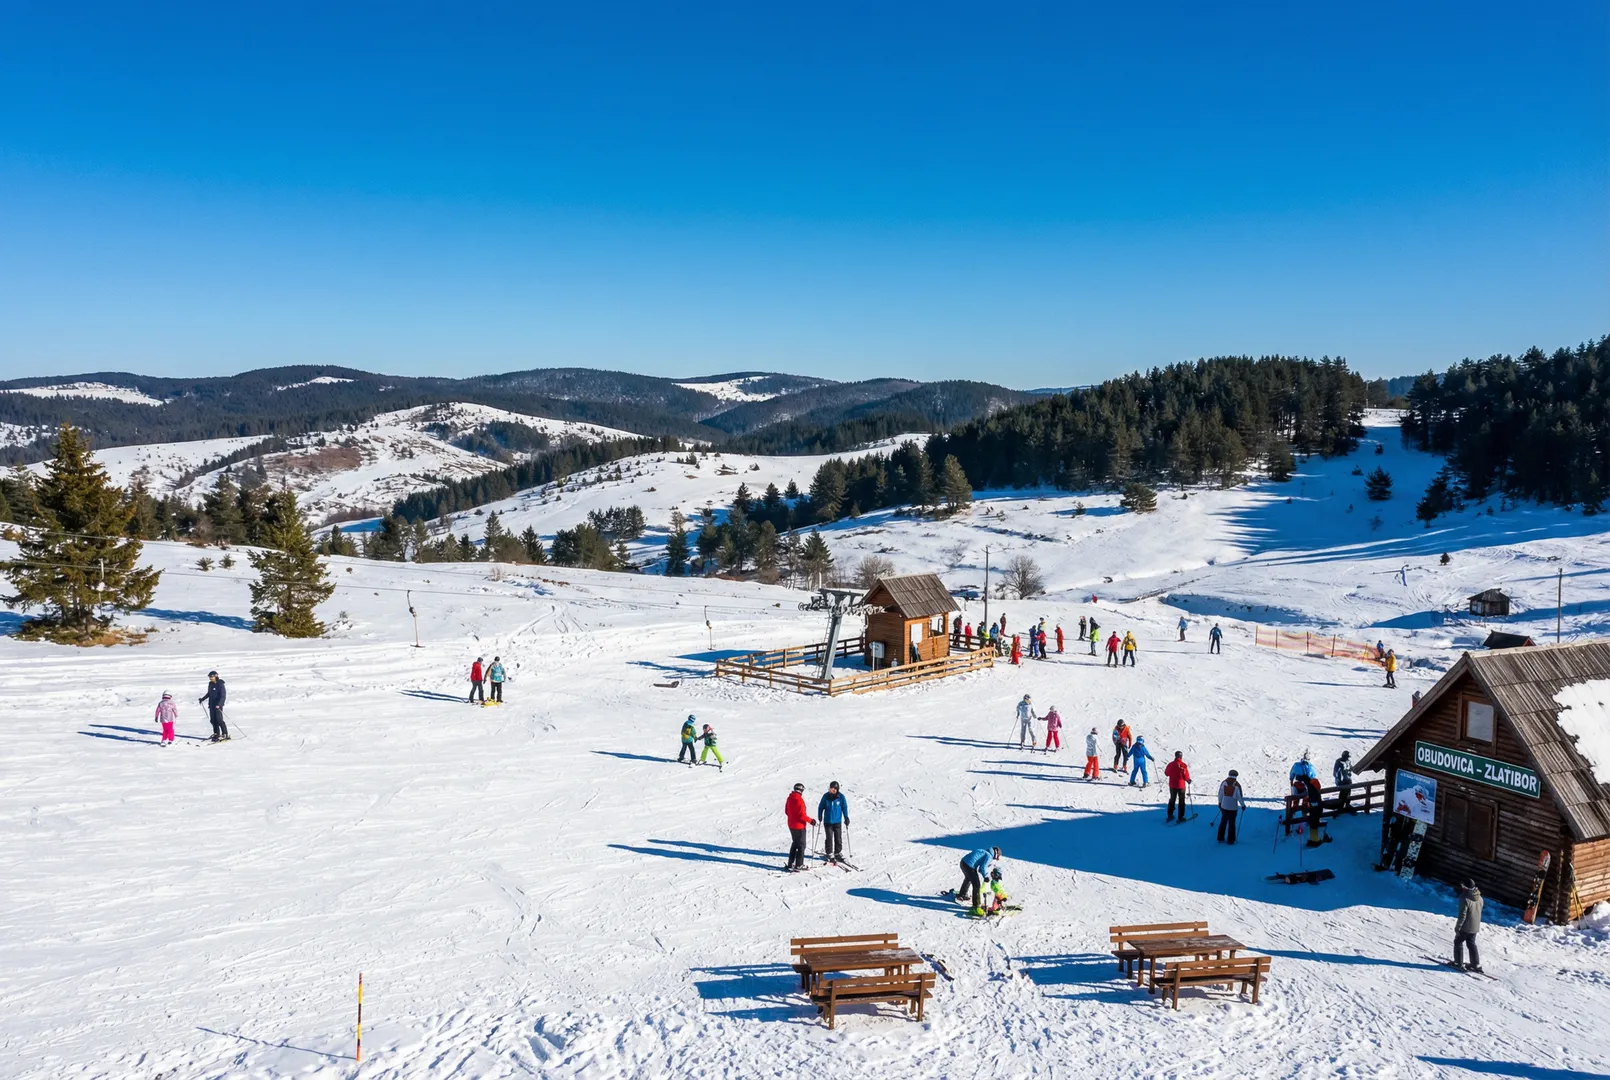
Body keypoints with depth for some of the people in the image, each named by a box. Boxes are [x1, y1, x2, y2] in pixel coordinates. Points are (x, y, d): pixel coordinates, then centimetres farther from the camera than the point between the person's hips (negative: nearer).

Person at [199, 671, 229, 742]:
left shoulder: (220, 684, -13)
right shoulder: (210, 684, 10)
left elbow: (223, 695, -20)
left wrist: (219, 704, -30)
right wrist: (202, 699, 29)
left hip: (218, 705, -7)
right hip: (211, 704, 7)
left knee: (219, 720, -12)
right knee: (213, 720, 6)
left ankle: (225, 734, -6)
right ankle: (216, 734, 14)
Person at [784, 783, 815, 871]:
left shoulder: (790, 798, 3)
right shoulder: (799, 800, -22)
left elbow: (786, 811, 12)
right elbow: (802, 815, -25)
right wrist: (810, 820, -14)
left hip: (791, 825, 8)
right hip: (799, 826, -8)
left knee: (795, 844, 19)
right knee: (801, 845, 5)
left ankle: (790, 864, 20)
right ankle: (799, 865, 8)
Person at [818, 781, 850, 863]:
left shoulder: (841, 796, -8)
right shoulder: (826, 796, -7)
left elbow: (844, 807, 2)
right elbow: (821, 806, 2)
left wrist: (846, 817, 1)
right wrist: (820, 816, -2)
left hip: (837, 821, 0)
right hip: (828, 821, 0)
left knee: (838, 838, 8)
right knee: (829, 838, 3)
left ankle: (838, 853, 22)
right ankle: (829, 854, 14)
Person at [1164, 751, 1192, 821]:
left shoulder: (1170, 764, -7)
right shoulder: (1183, 765, -18)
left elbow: (1166, 773, 7)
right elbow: (1186, 776, -15)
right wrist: (1188, 780, 6)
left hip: (1172, 786, 4)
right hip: (1181, 785, -4)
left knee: (1172, 800, 19)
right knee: (1181, 801, 10)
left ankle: (1170, 816, 23)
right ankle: (1181, 817, 10)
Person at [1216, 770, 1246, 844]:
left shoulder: (1224, 782, -1)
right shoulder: (1236, 785, -12)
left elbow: (1220, 793, 5)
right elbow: (1240, 796, -9)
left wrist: (1220, 802, 19)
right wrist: (1243, 805, 5)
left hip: (1224, 806, 4)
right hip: (1233, 807, -4)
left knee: (1223, 821, 15)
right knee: (1231, 823, 6)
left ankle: (1220, 838, 20)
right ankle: (1230, 840, 10)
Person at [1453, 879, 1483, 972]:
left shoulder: (1465, 899, -24)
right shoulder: (1479, 898, 0)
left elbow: (1462, 915, -23)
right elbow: (1479, 912, 12)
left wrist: (1457, 927, -14)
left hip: (1465, 926, -7)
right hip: (1475, 927, 7)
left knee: (1458, 943, 9)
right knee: (1471, 944, 20)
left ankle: (1458, 963, 9)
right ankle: (1476, 964, 21)